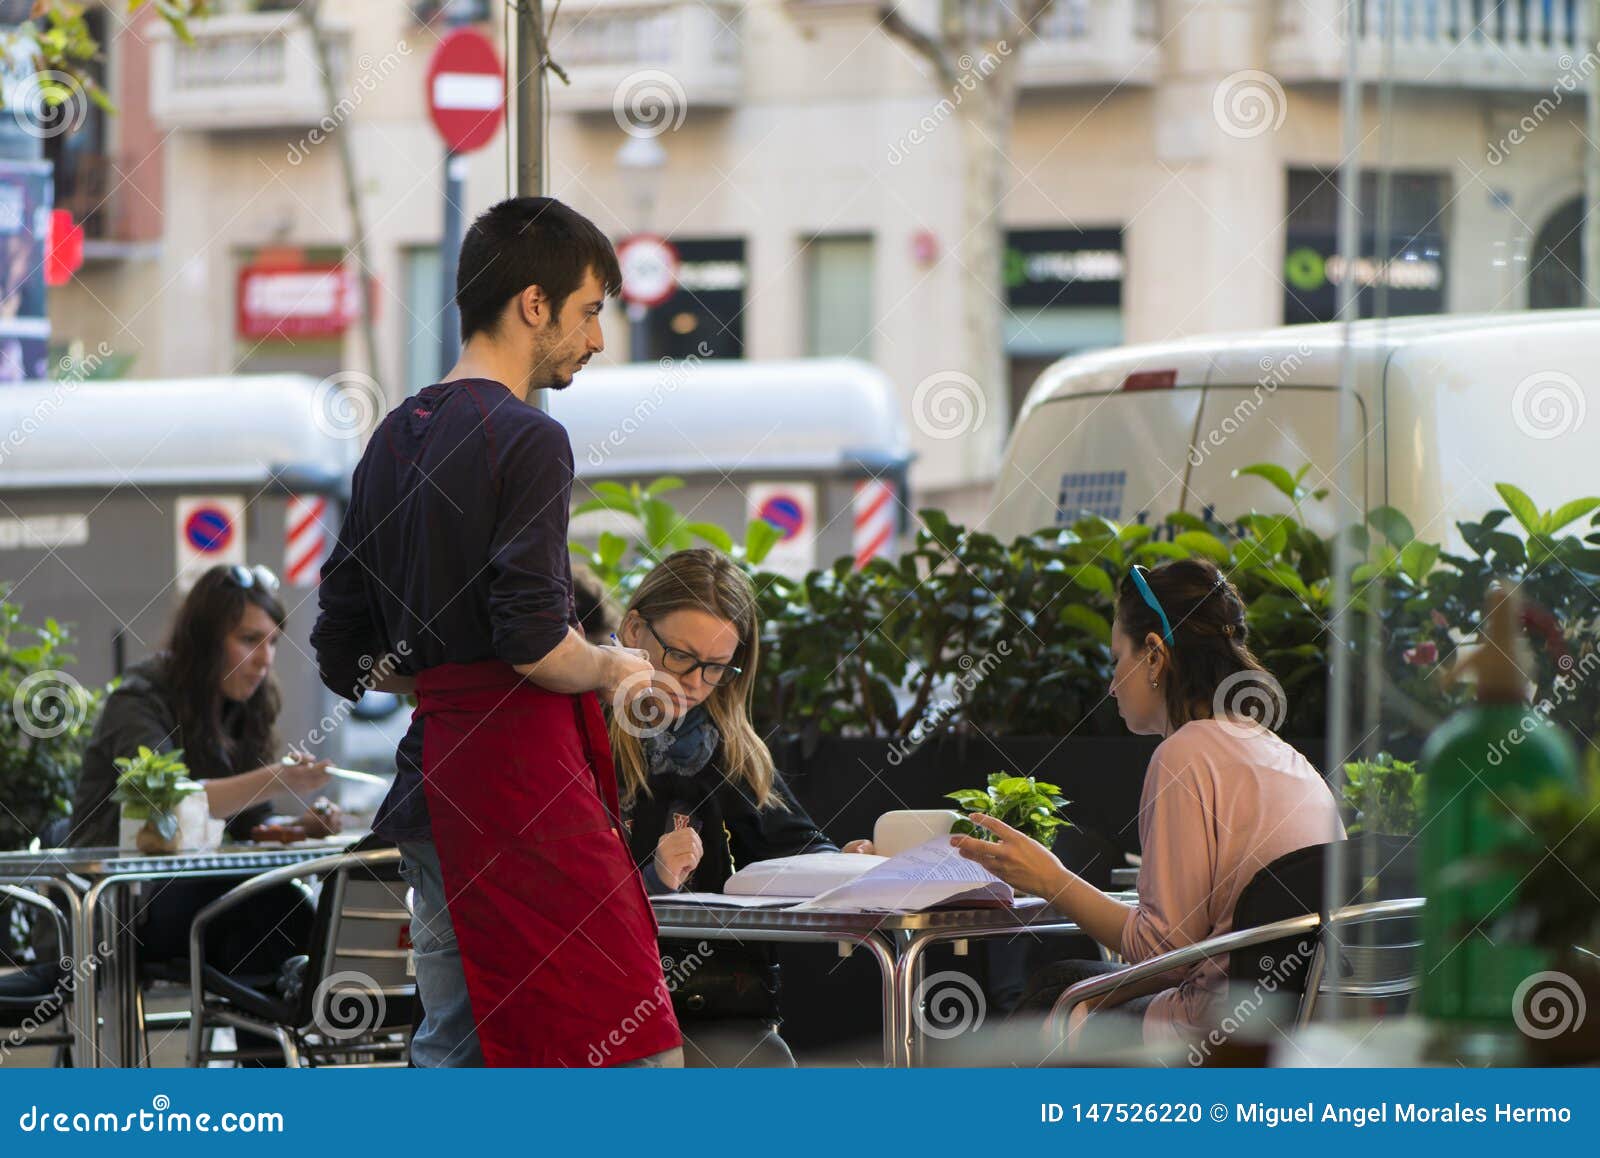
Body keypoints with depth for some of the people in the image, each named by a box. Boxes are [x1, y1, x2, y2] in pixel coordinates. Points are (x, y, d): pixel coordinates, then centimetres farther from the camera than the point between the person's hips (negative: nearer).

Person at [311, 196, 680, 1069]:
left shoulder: (392, 440, 16)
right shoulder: (524, 439, -10)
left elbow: (345, 659, 18)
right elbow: (535, 641, -19)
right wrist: (611, 668, -1)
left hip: (432, 774, 9)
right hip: (523, 779, -9)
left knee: (452, 1051, 9)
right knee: (633, 1052, -8)